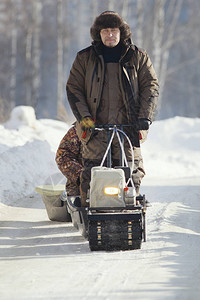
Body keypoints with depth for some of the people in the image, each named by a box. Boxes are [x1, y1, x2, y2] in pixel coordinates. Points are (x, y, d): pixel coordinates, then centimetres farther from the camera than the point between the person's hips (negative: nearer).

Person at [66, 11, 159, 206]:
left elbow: (151, 86, 7)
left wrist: (145, 117, -6)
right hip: (95, 127, 0)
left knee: (132, 173, -3)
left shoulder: (138, 58, 10)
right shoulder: (84, 59, 10)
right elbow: (73, 88, 8)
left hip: (128, 126, 0)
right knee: (91, 174, -8)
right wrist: (84, 117, -6)